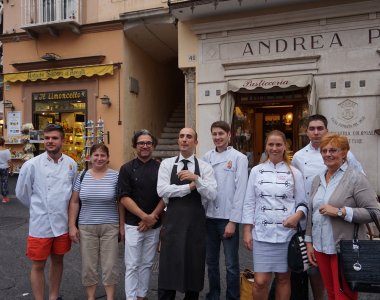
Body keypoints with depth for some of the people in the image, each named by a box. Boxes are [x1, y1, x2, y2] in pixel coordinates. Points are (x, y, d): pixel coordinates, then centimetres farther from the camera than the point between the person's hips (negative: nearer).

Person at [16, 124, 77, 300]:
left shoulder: (71, 164, -3)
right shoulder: (31, 165, -11)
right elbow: (21, 193, 0)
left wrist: (62, 208, 11)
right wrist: (38, 208, 8)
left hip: (62, 223, 3)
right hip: (40, 224, -3)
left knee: (58, 261, 18)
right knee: (38, 266, 8)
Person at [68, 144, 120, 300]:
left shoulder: (115, 176, -4)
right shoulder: (82, 176, 1)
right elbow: (74, 202, 5)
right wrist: (72, 225, 0)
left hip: (110, 227, -2)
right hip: (86, 227, 2)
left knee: (110, 265, 6)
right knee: (88, 265, 12)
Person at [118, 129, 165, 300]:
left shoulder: (160, 168, 4)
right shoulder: (127, 169, -1)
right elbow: (124, 198, -7)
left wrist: (153, 217, -10)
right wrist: (144, 216, -14)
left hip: (154, 224, 3)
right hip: (133, 224, -2)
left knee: (147, 264, 13)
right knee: (132, 265, 2)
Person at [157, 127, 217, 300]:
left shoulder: (205, 167, 2)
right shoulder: (167, 164, 3)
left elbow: (212, 195, -8)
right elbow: (162, 190, -11)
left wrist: (196, 179, -23)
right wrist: (190, 187, -14)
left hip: (196, 222, 1)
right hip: (173, 221, 0)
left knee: (194, 268, 14)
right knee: (169, 268, 7)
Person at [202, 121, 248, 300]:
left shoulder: (239, 158, -5)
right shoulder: (206, 158, 6)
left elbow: (240, 191, -8)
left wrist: (233, 221, -11)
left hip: (228, 218, -4)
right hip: (209, 216, 4)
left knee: (231, 264, 3)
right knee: (211, 262, 15)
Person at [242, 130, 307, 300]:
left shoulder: (294, 173, 3)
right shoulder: (256, 171, 4)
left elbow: (302, 203, 5)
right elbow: (249, 203, 4)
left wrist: (297, 216, -16)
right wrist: (247, 231, 0)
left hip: (286, 233, 1)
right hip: (262, 233, 0)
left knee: (283, 278, 12)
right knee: (261, 281, -1)